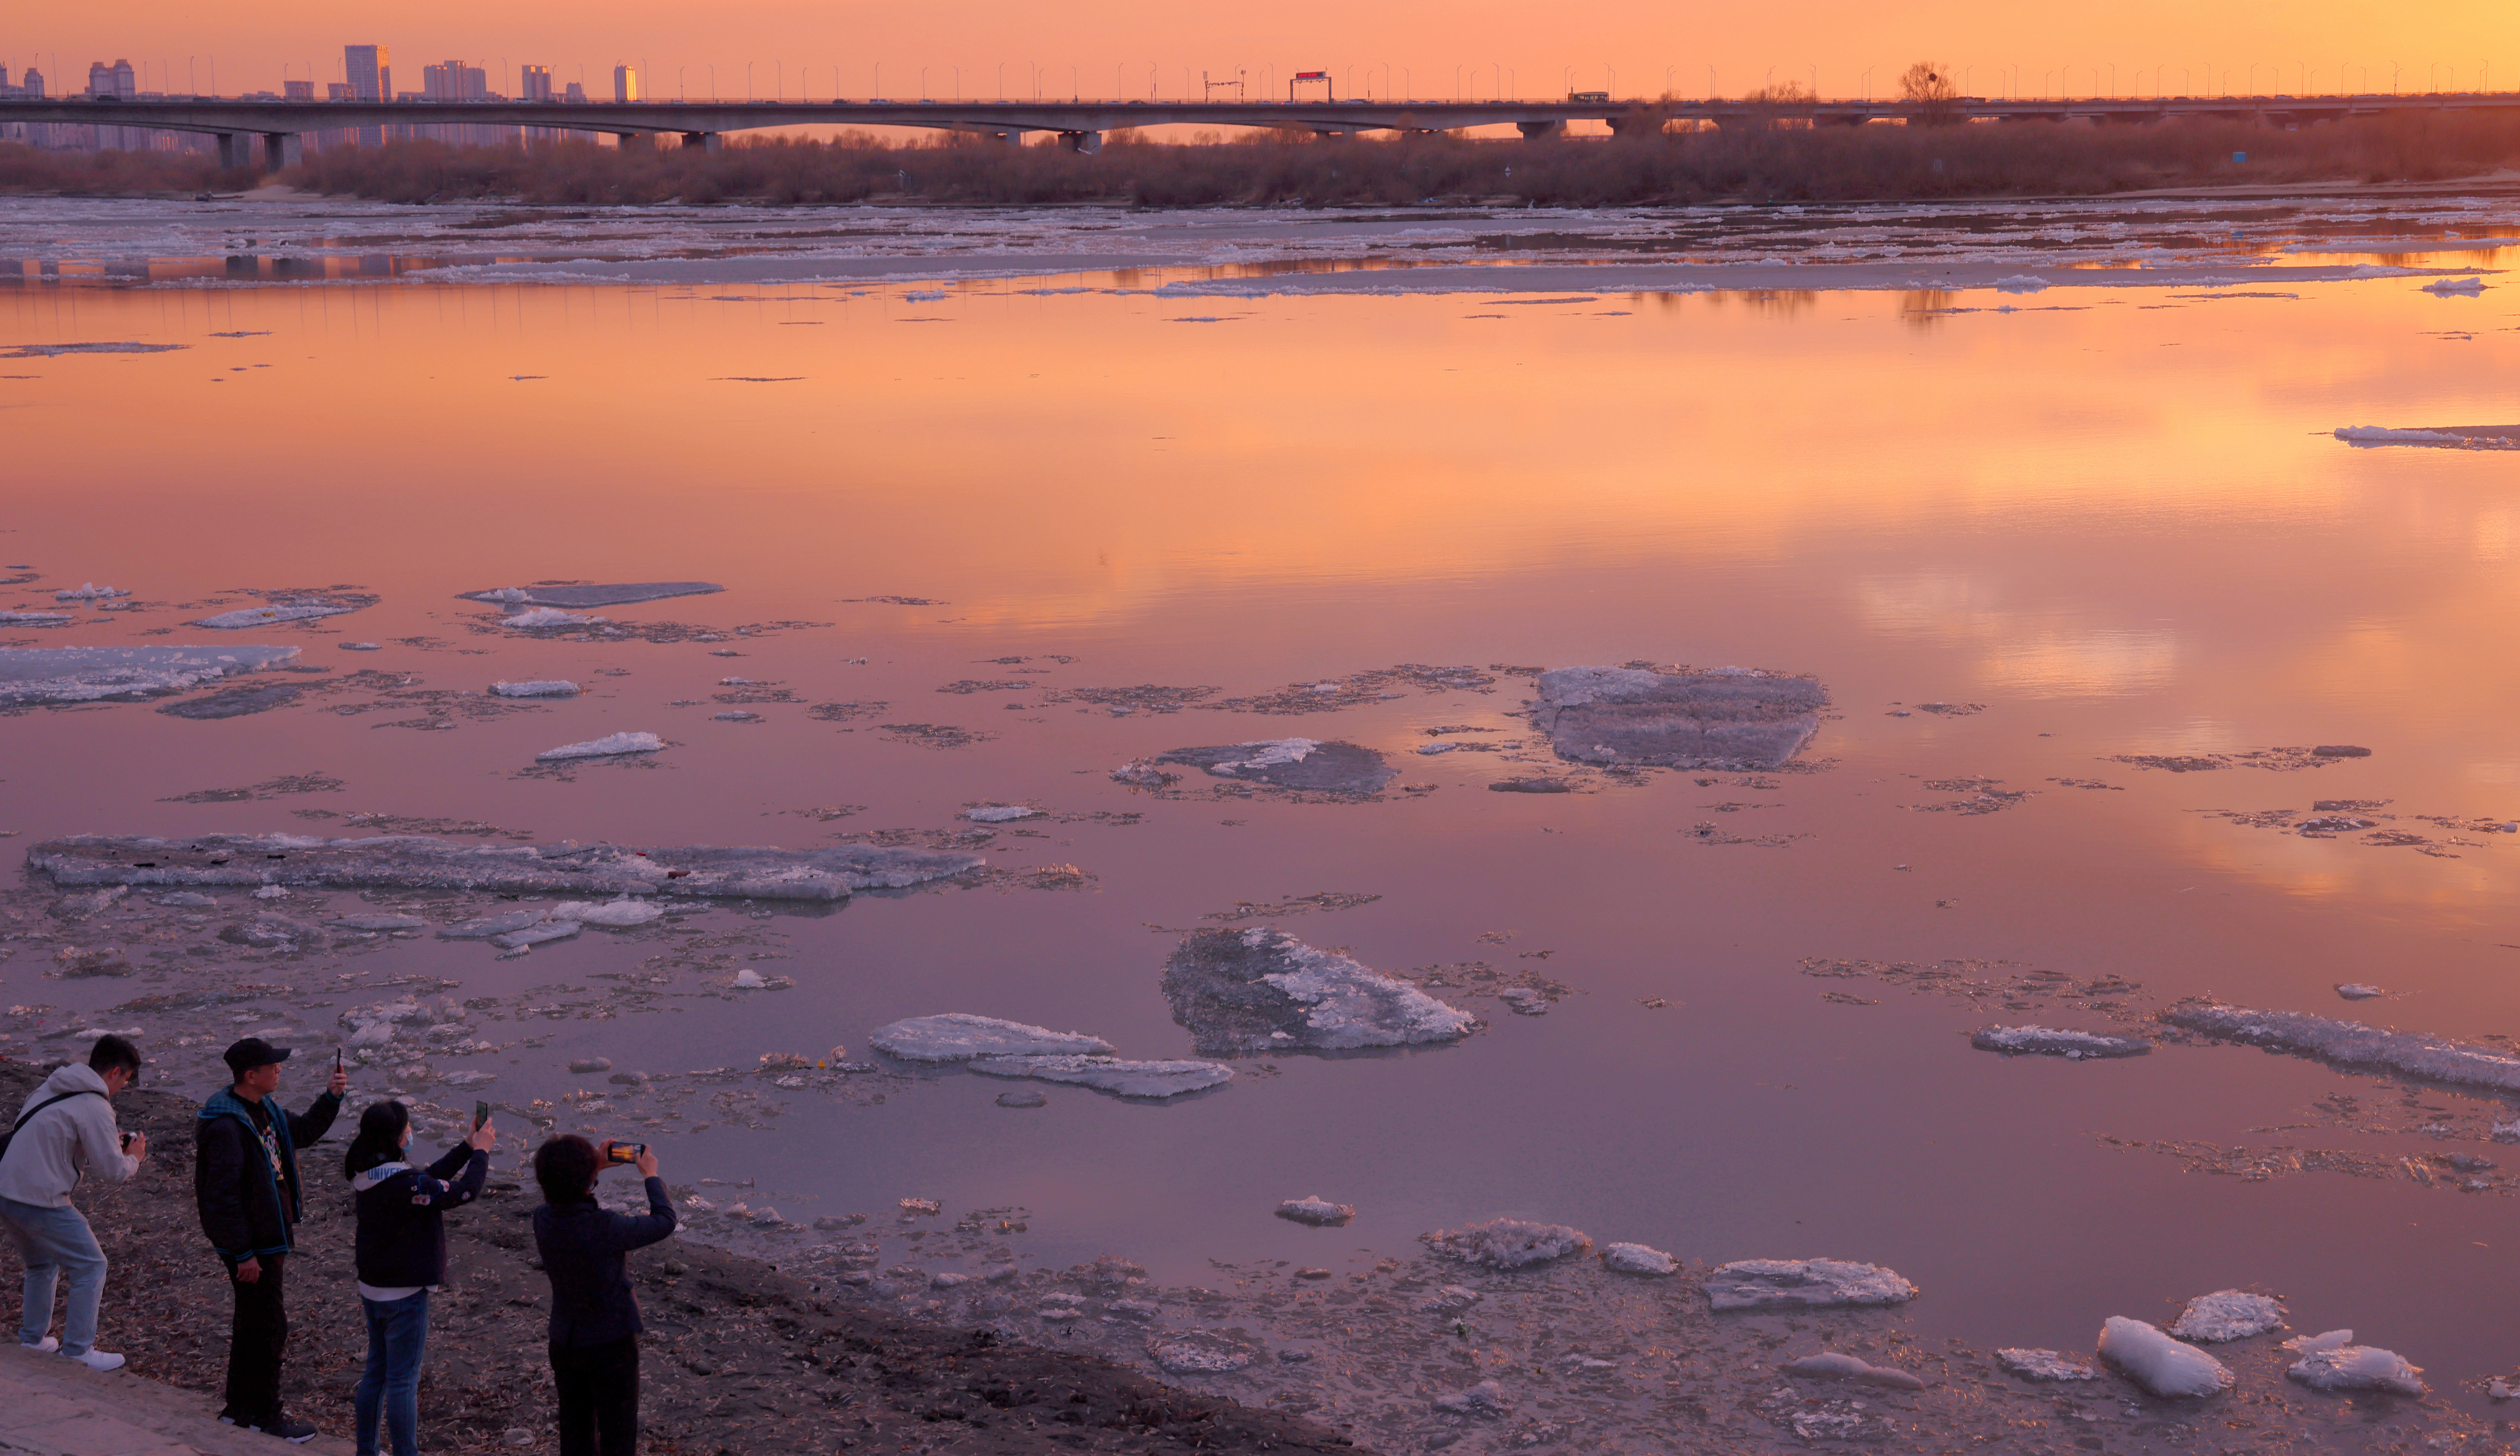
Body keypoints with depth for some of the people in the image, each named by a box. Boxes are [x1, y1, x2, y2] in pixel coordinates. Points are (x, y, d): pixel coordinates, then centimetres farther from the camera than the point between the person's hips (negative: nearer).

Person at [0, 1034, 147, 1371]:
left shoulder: (50, 1088, 13)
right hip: (41, 1202, -9)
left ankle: (33, 1339, 38)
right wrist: (134, 1156, 9)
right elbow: (113, 1170, -13)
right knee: (90, 1267, 4)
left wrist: (112, 1144, 21)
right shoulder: (95, 1107, -14)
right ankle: (78, 1351, 8)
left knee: (42, 1265, 28)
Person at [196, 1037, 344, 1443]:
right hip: (252, 1243, -10)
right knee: (269, 1326, -1)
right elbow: (223, 1195, -24)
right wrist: (244, 1254, -22)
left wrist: (332, 1097, 5)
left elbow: (303, 1132, 22)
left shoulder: (265, 1107, 5)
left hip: (271, 1234, 10)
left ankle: (240, 1407, 30)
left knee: (253, 1322, 18)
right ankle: (265, 1414, 12)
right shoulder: (226, 1125, -24)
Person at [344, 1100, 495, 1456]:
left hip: (372, 1290, 9)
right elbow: (465, 1190, -22)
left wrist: (468, 1148, 8)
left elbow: (429, 1182, 9)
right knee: (403, 1381, 2)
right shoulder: (403, 1183, -28)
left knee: (376, 1373, 19)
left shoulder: (367, 1176, 0)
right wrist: (480, 1151, -6)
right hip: (404, 1296, -9)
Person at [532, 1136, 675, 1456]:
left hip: (564, 1342, 5)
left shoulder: (543, 1219, -12)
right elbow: (664, 1223, -12)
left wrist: (597, 1167, 11)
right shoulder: (606, 1227, -29)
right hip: (611, 1345, -5)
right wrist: (651, 1176, 2)